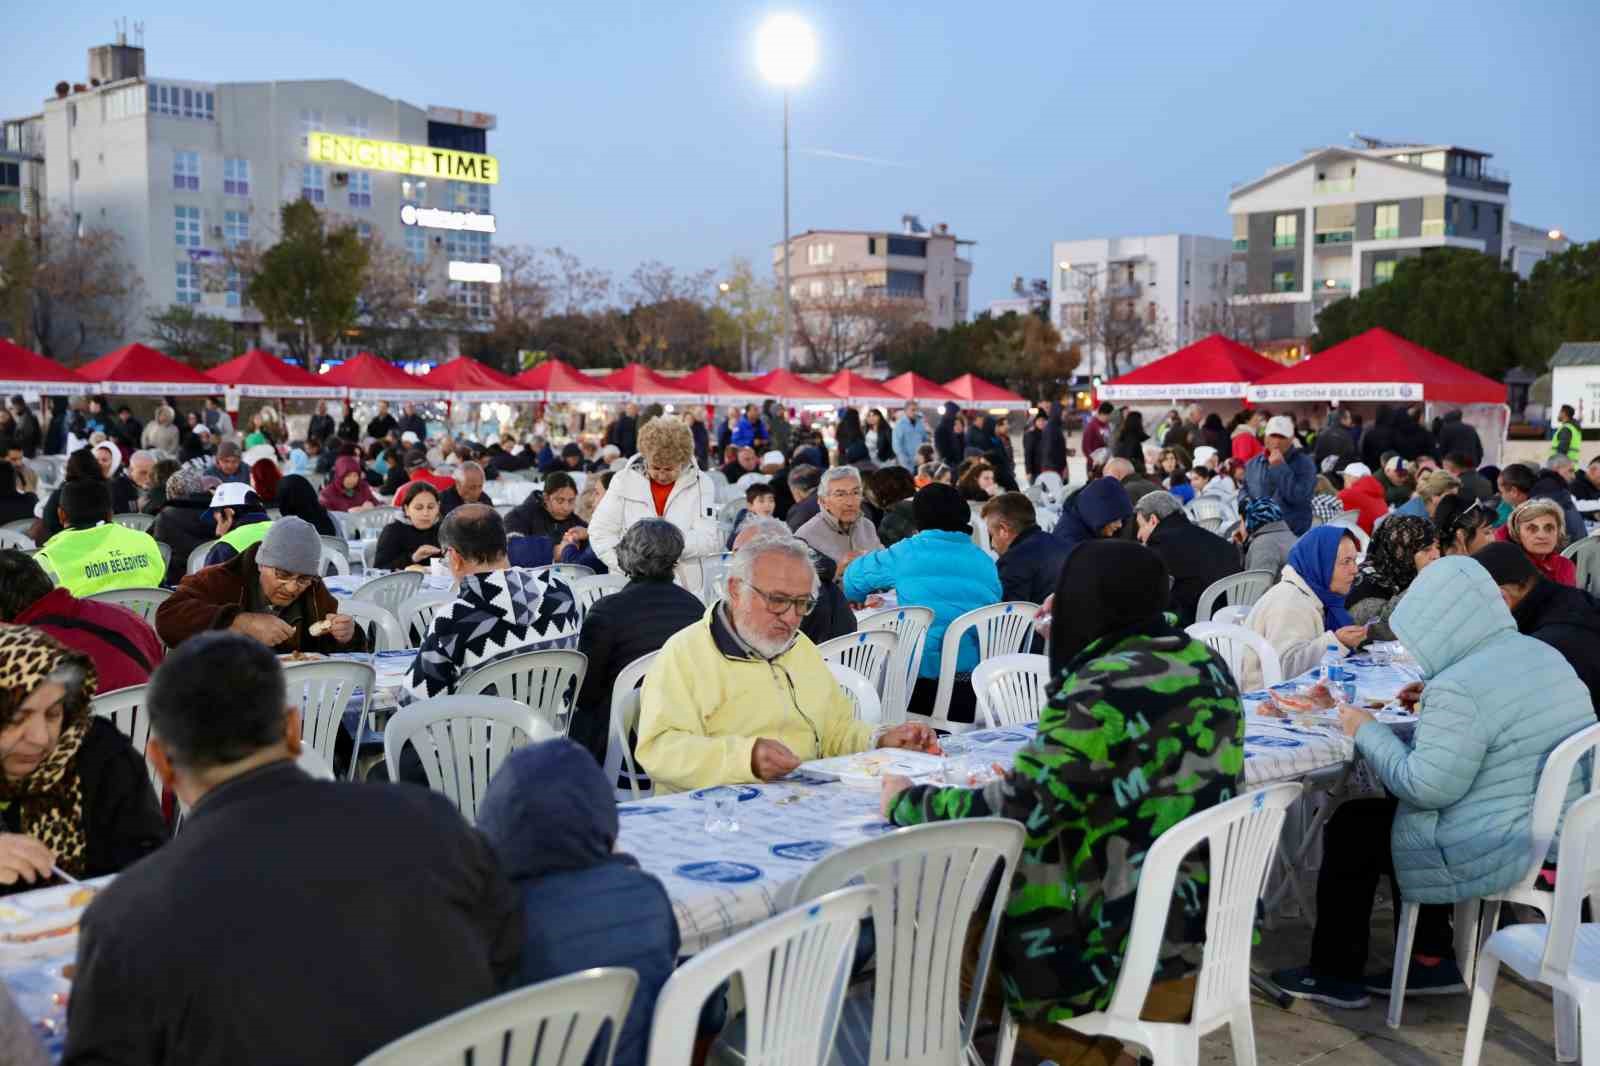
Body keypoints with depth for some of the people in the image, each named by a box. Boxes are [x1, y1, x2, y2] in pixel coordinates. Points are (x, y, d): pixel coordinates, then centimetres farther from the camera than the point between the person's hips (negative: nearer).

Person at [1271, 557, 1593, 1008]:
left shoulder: (1459, 687, -25)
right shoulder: (1544, 655, 4)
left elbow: (1425, 789, -24)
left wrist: (1367, 731, -11)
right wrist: (1433, 707, 14)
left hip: (1499, 851, -9)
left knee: (1350, 827, 10)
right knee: (1392, 810, 26)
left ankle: (1336, 973, 23)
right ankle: (1431, 959, 28)